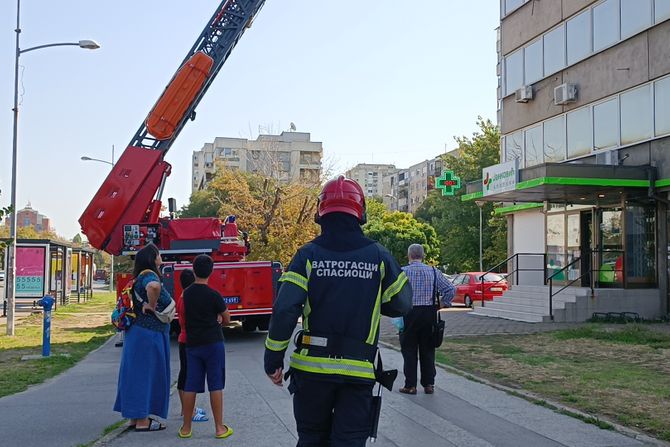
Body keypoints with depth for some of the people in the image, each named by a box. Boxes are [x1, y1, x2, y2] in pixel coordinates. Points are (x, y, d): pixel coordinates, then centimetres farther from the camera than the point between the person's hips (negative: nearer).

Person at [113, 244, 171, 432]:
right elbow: (153, 287, -41)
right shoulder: (149, 275, -17)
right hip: (149, 334, -10)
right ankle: (142, 421, 1)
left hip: (138, 331, 10)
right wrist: (152, 306, -26)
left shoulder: (140, 277, 14)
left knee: (137, 372, 13)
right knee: (146, 373, -4)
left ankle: (135, 417, 20)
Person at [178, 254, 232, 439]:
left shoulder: (187, 293, 4)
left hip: (192, 344, 5)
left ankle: (186, 428, 12)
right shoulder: (213, 295, -12)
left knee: (190, 386, 7)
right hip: (213, 343, -4)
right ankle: (219, 428, 4)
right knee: (215, 386, 1)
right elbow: (226, 319, 0)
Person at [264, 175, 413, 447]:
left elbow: (284, 311, -11)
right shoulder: (378, 256, -1)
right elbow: (402, 304, 7)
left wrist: (273, 359, -2)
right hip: (359, 370, 0)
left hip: (312, 368, 0)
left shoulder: (308, 255, -4)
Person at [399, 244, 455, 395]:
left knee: (409, 350, 4)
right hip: (429, 313, 3)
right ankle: (429, 384, 13)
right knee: (427, 350, 11)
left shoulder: (403, 272, -4)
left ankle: (410, 385, 5)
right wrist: (443, 305, 8)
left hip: (409, 313, -3)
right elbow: (450, 289, -1)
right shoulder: (433, 271, 3)